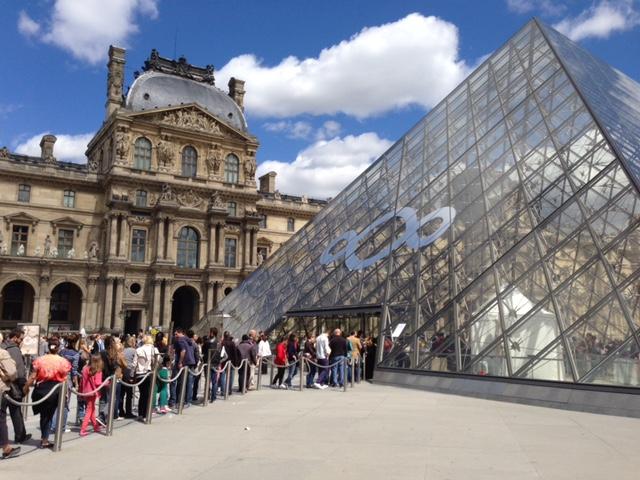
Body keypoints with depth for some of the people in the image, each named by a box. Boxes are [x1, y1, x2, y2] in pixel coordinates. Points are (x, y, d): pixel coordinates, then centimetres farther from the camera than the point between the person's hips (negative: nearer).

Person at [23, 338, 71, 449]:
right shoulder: (63, 362, -7)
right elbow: (64, 380, -4)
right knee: (48, 415, 12)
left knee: (43, 414, 20)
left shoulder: (39, 360, -4)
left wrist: (26, 388, 15)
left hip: (41, 389, 1)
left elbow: (32, 377, -1)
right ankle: (44, 440, 18)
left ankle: (43, 437, 30)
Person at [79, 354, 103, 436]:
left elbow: (82, 381, 4)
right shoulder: (98, 371, -14)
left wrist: (81, 391, 11)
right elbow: (97, 383, -18)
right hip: (92, 392, -5)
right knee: (89, 411, 5)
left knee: (92, 409, 19)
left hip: (85, 392, 5)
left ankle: (96, 426, 32)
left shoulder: (85, 368, 0)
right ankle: (83, 430, 0)